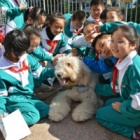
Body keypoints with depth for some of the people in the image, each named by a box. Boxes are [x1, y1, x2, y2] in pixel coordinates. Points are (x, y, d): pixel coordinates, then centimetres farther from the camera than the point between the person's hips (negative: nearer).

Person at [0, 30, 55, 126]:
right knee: (33, 116, -27)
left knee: (46, 110, -10)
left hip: (29, 96, 8)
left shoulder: (26, 58, -2)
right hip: (14, 99, -7)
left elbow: (39, 72, 9)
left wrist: (55, 71, -6)